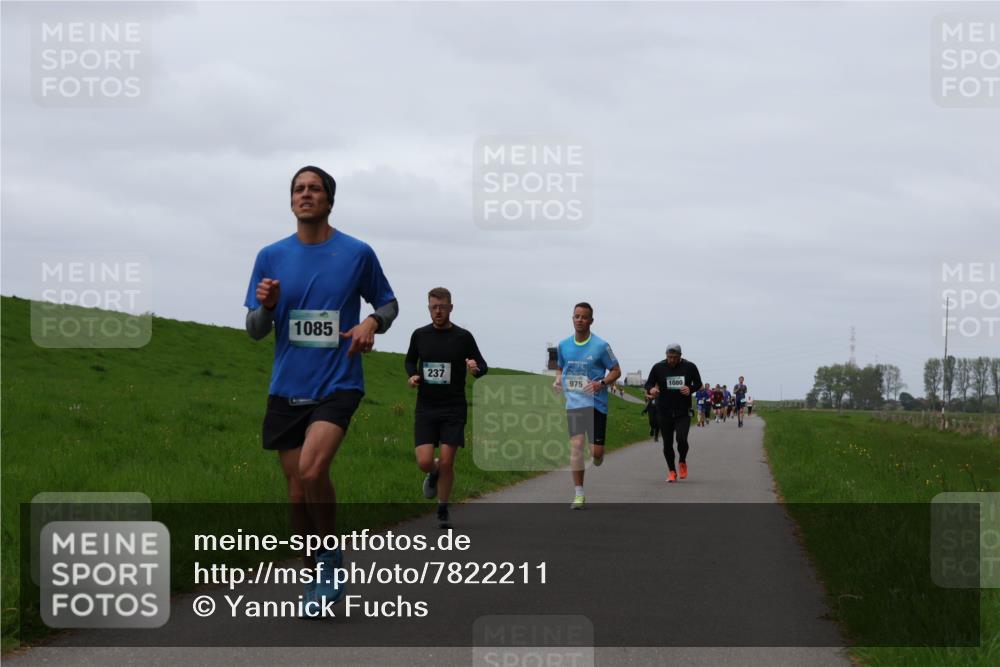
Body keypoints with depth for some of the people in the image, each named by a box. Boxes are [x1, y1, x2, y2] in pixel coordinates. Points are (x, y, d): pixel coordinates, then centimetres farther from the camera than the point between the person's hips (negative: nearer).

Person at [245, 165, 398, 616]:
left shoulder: (357, 254, 0)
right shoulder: (271, 257, 5)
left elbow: (388, 303, 14)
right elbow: (255, 330, 9)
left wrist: (373, 322, -9)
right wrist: (266, 306, -14)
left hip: (338, 384, -3)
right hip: (286, 389, 3)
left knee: (312, 470, -25)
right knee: (297, 493, 5)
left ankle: (332, 555, -2)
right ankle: (317, 581, 21)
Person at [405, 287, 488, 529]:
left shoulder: (463, 337, -2)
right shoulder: (419, 335, 5)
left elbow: (483, 366, 5)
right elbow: (410, 360, 22)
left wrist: (476, 369, -19)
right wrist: (412, 375, 0)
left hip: (454, 409, -2)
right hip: (426, 408, 2)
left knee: (447, 463, -5)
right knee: (424, 462, -10)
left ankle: (442, 511, 14)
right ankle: (434, 473, 28)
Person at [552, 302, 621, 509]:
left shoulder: (600, 345, -5)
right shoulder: (563, 345, 7)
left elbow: (616, 371, 2)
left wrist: (601, 383, -16)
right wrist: (558, 380, 2)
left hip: (596, 404, -2)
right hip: (573, 404, 2)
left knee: (596, 452, -5)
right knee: (576, 445, -13)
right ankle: (578, 494, -6)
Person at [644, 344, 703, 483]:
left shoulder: (689, 367, 0)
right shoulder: (658, 367, -1)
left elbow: (698, 383, 12)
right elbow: (648, 384, 5)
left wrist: (690, 389, -10)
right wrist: (651, 389, -19)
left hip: (683, 412, -1)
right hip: (665, 412, 1)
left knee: (682, 439, -16)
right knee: (667, 443, 5)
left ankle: (682, 462, 14)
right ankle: (671, 471, 23)